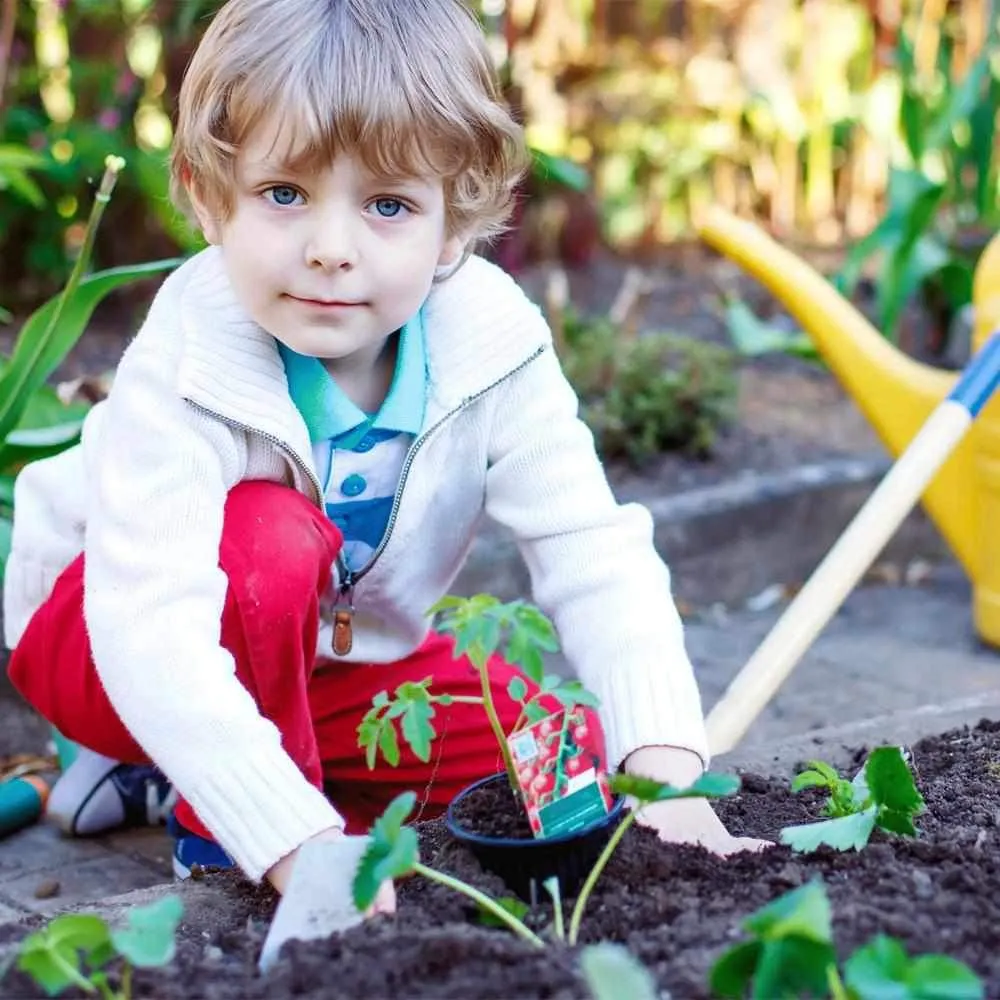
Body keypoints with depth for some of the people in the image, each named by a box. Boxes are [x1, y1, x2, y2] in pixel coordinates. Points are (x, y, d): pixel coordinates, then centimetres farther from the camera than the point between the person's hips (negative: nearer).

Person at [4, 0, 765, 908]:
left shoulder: (493, 348, -22)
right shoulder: (182, 372, -34)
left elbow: (595, 558, -24)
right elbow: (150, 628, -43)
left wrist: (664, 764, -38)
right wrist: (295, 841, -52)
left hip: (336, 654, 6)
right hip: (97, 638, -6)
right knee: (269, 535, -35)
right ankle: (214, 824, -14)